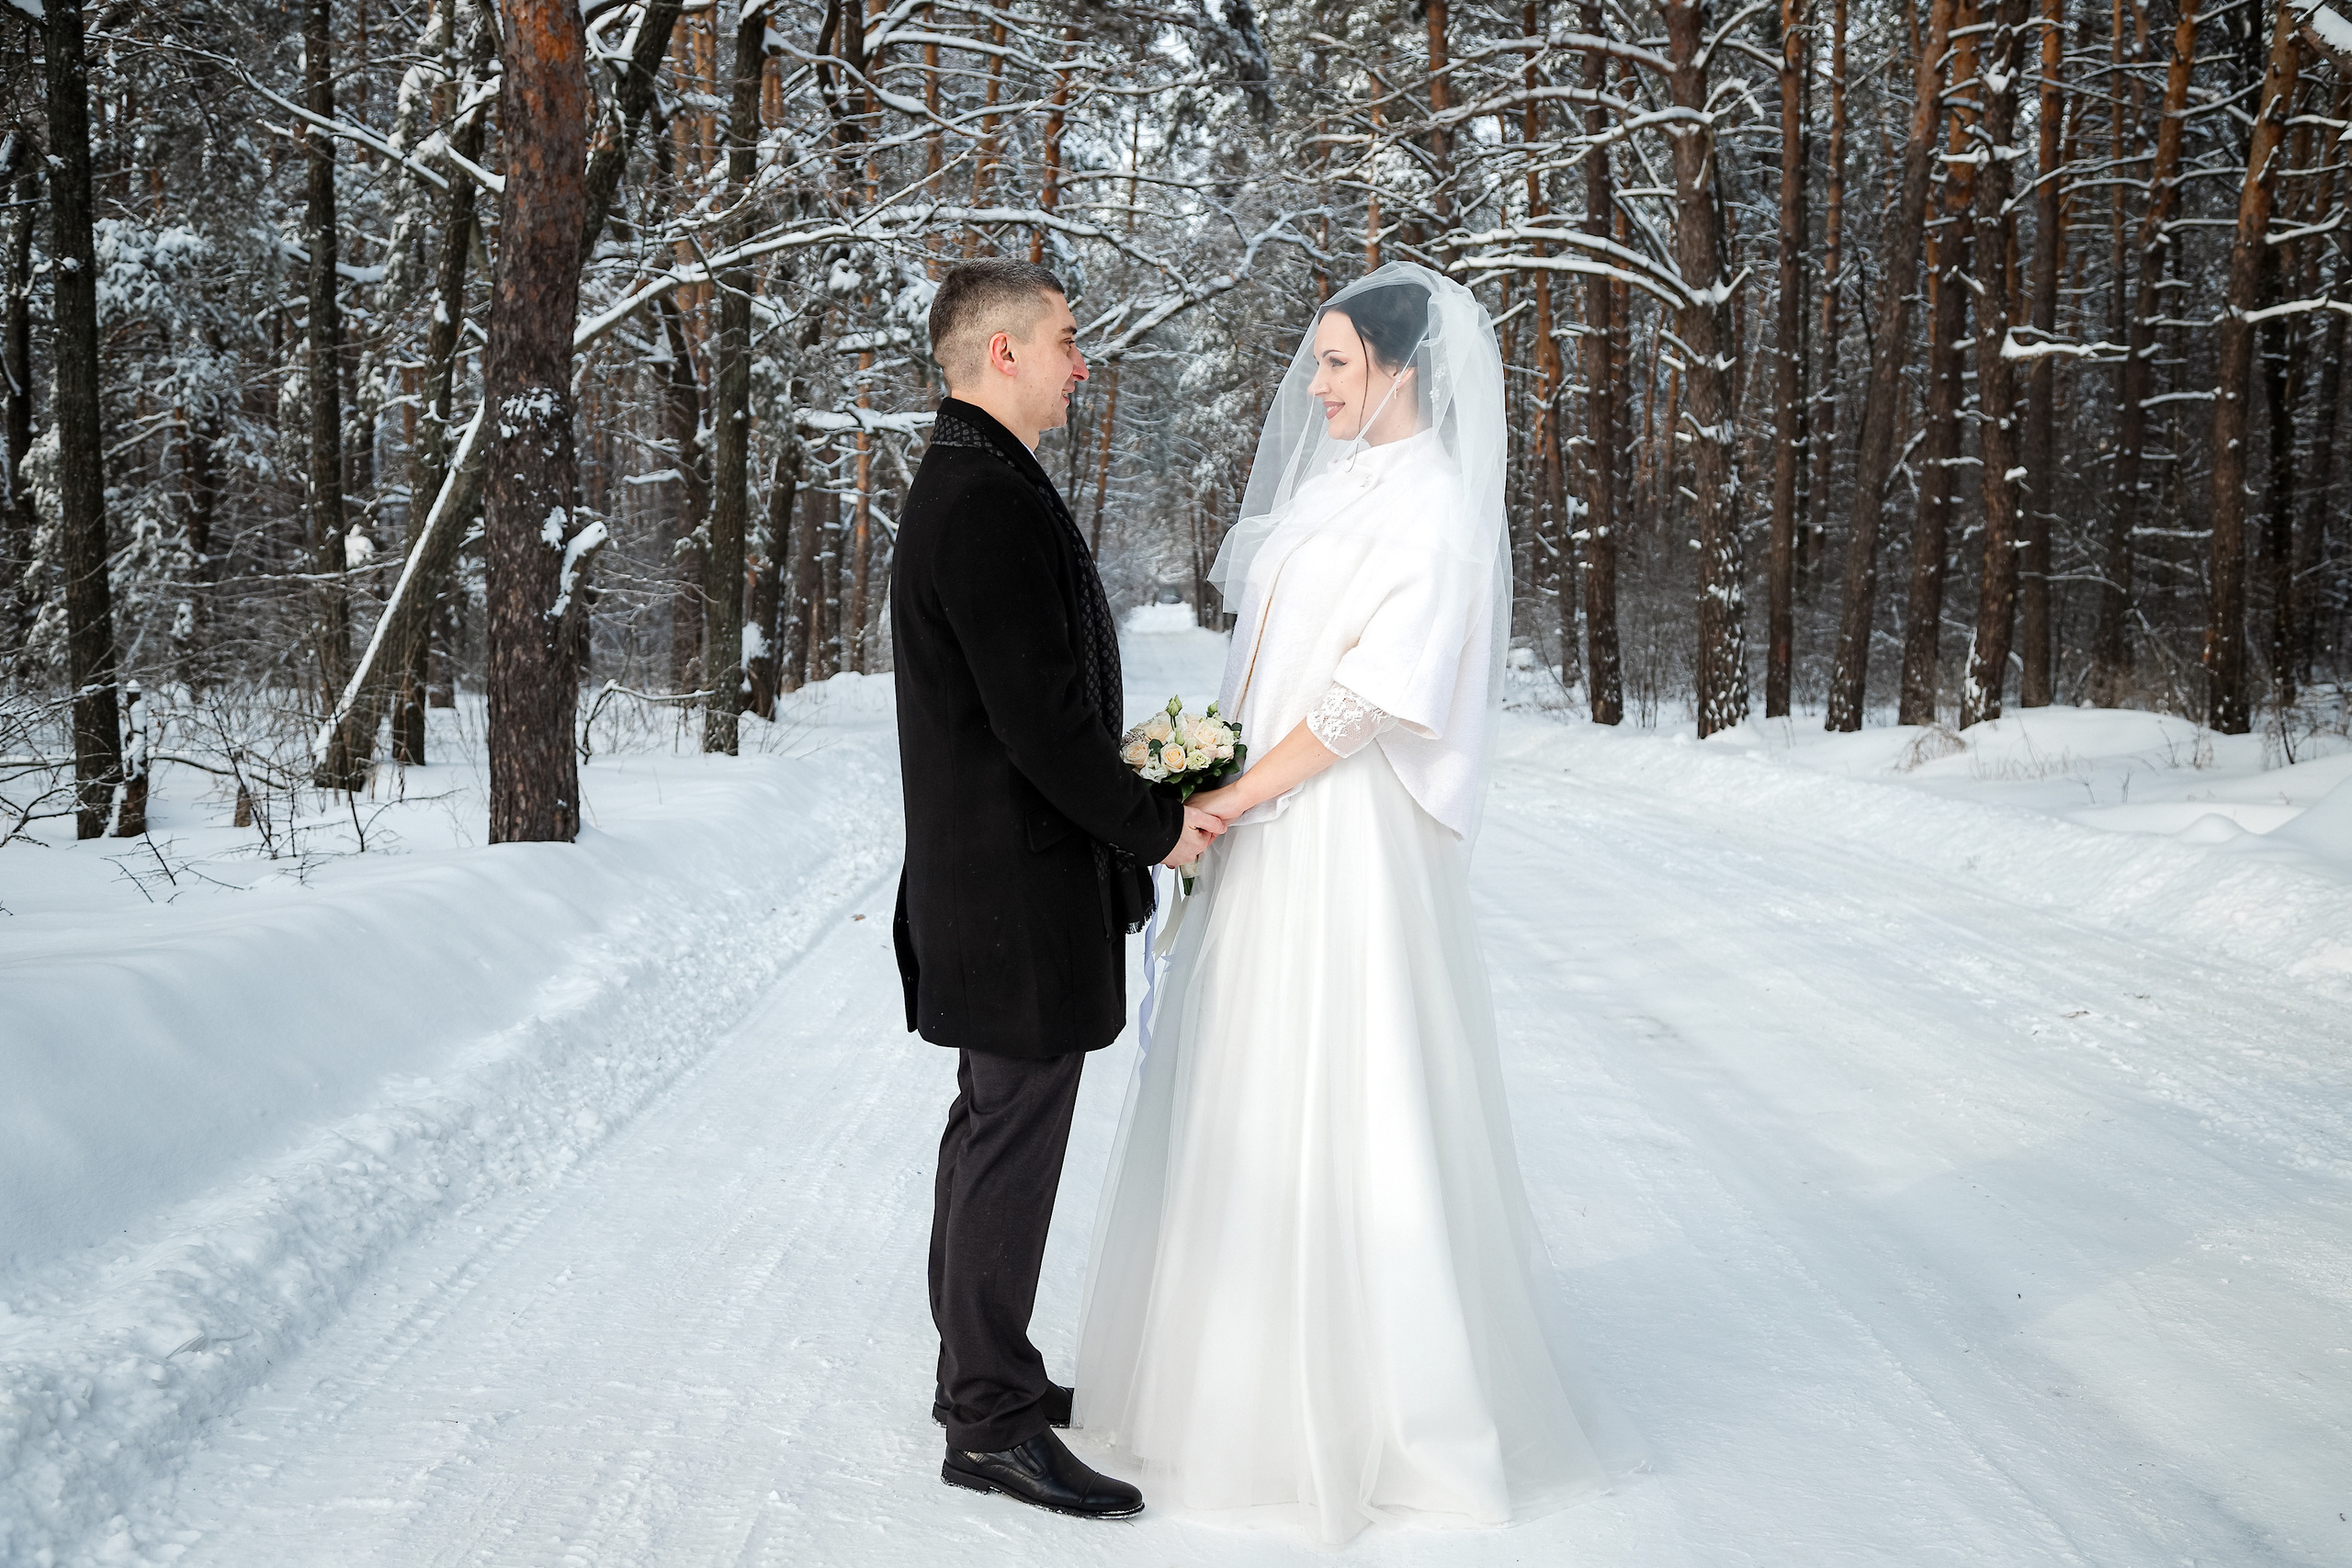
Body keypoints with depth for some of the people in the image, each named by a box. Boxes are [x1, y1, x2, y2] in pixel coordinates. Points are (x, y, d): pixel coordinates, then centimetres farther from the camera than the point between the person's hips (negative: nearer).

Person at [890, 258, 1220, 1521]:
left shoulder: (963, 485, 14)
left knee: (991, 1129, 19)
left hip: (985, 874, 11)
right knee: (1014, 1143, -2)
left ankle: (979, 1369, 33)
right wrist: (1156, 826, -12)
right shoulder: (990, 503, -20)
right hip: (1020, 884, -11)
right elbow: (1039, 720, -24)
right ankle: (991, 1425, 10)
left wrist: (1133, 807, 11)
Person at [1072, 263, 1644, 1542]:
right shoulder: (1332, 486, 13)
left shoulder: (1433, 503, -13)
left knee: (1338, 1105, -2)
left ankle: (1368, 1402, 12)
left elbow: (1375, 694, -18)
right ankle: (1249, 1367, 29)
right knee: (1246, 1101, 14)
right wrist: (1213, 777, 4)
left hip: (1345, 844, -9)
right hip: (1267, 824, 9)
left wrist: (1237, 799, -16)